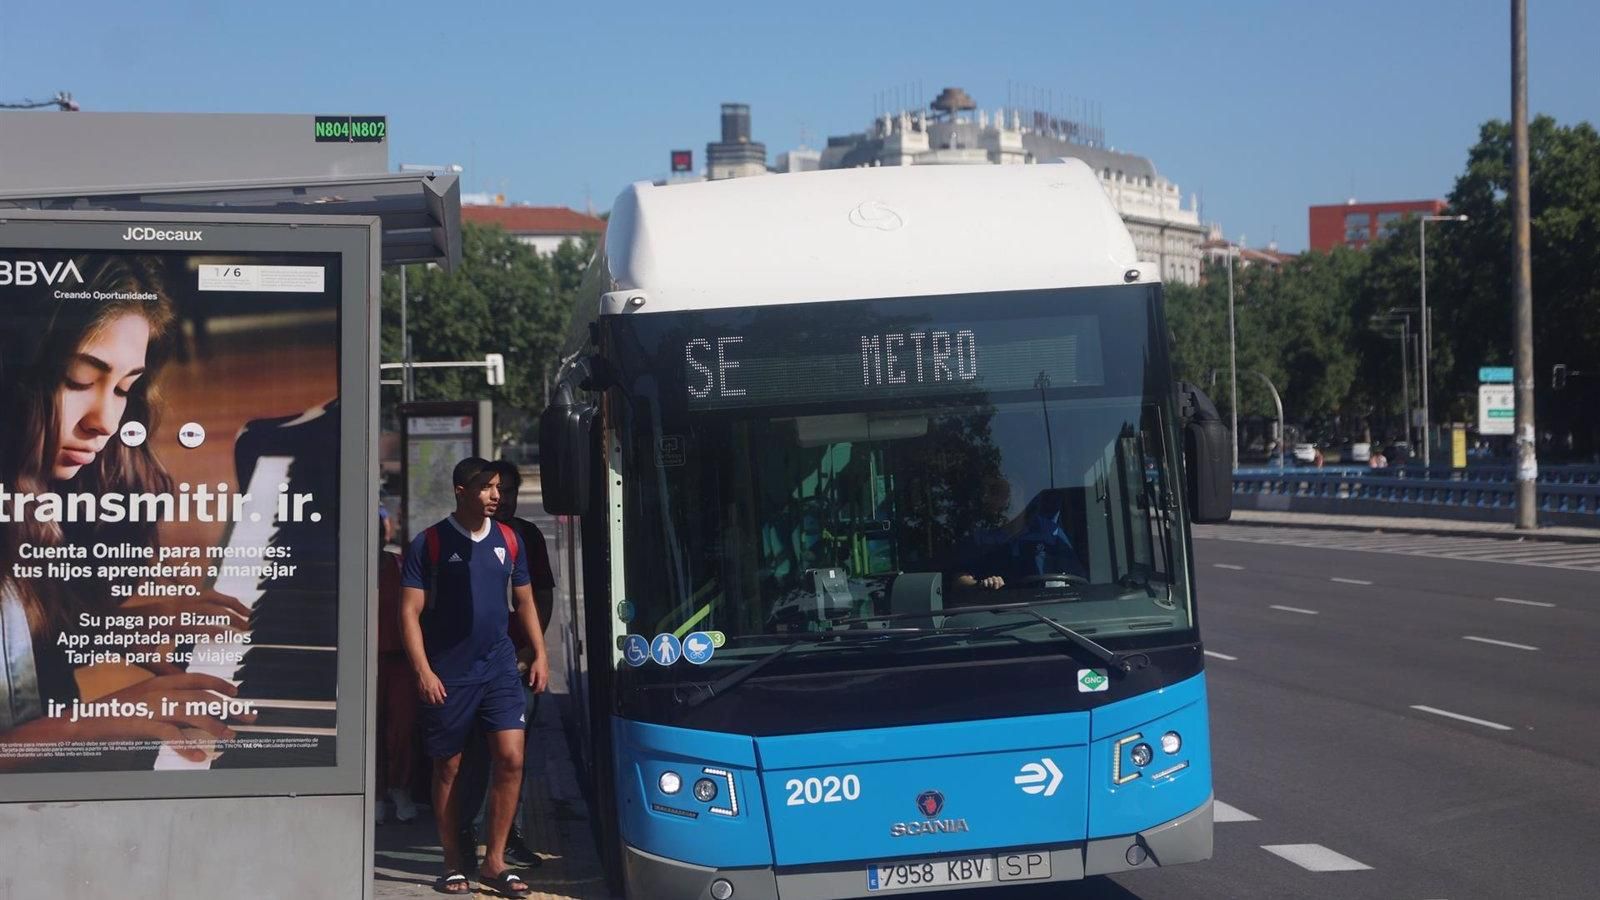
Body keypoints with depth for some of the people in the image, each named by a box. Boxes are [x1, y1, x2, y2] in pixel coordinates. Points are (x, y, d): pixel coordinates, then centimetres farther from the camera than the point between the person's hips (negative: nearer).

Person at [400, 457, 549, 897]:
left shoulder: (508, 540, 7)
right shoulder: (429, 543, -5)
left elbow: (525, 600, 17)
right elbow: (410, 612, -7)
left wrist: (540, 655, 8)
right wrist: (423, 670, -15)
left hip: (499, 665, 3)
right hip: (447, 673, -3)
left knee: (511, 757, -7)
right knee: (447, 768, 6)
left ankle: (494, 861, 4)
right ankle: (454, 864, 18)